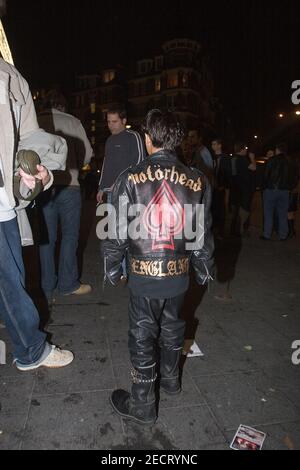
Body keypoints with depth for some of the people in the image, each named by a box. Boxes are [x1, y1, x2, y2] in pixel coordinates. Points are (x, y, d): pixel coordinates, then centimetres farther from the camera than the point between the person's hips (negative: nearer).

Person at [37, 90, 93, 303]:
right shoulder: (72, 122, 0)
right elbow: (87, 154, 3)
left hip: (43, 187, 3)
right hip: (68, 185, -2)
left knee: (46, 238, 9)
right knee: (69, 236, 8)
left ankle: (47, 289, 15)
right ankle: (68, 283, 14)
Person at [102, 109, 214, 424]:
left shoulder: (131, 179, -13)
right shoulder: (197, 180, -4)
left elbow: (116, 230, -10)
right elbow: (203, 232, 3)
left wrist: (111, 266, 6)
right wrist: (203, 266, 16)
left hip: (144, 276, -3)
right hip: (179, 274, 4)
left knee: (142, 337, 12)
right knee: (172, 327, 25)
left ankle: (142, 405, 28)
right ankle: (170, 378, 48)